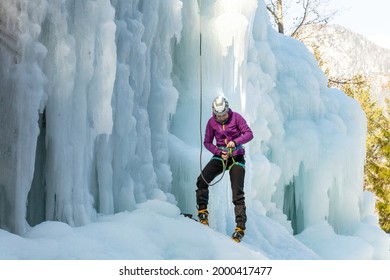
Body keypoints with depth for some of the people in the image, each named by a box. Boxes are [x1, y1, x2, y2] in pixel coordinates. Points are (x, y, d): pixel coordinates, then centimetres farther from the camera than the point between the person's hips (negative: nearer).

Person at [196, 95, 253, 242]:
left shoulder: (236, 117, -6)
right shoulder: (212, 122, 0)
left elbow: (249, 134, -10)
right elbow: (207, 142, 6)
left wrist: (235, 142, -27)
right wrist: (219, 152, -11)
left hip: (236, 158, -2)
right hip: (220, 156, 3)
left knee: (238, 193, -9)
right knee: (202, 179, -22)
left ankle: (240, 227, -7)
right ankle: (202, 211, -8)